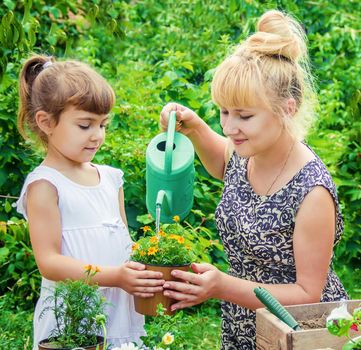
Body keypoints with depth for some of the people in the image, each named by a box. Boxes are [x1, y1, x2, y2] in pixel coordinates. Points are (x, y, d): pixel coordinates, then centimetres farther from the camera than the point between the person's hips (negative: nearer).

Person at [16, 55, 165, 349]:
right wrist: (114, 276, -26)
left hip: (121, 315, 6)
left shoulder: (110, 178, 9)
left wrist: (145, 271, -3)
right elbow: (49, 262, -17)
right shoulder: (44, 185, -11)